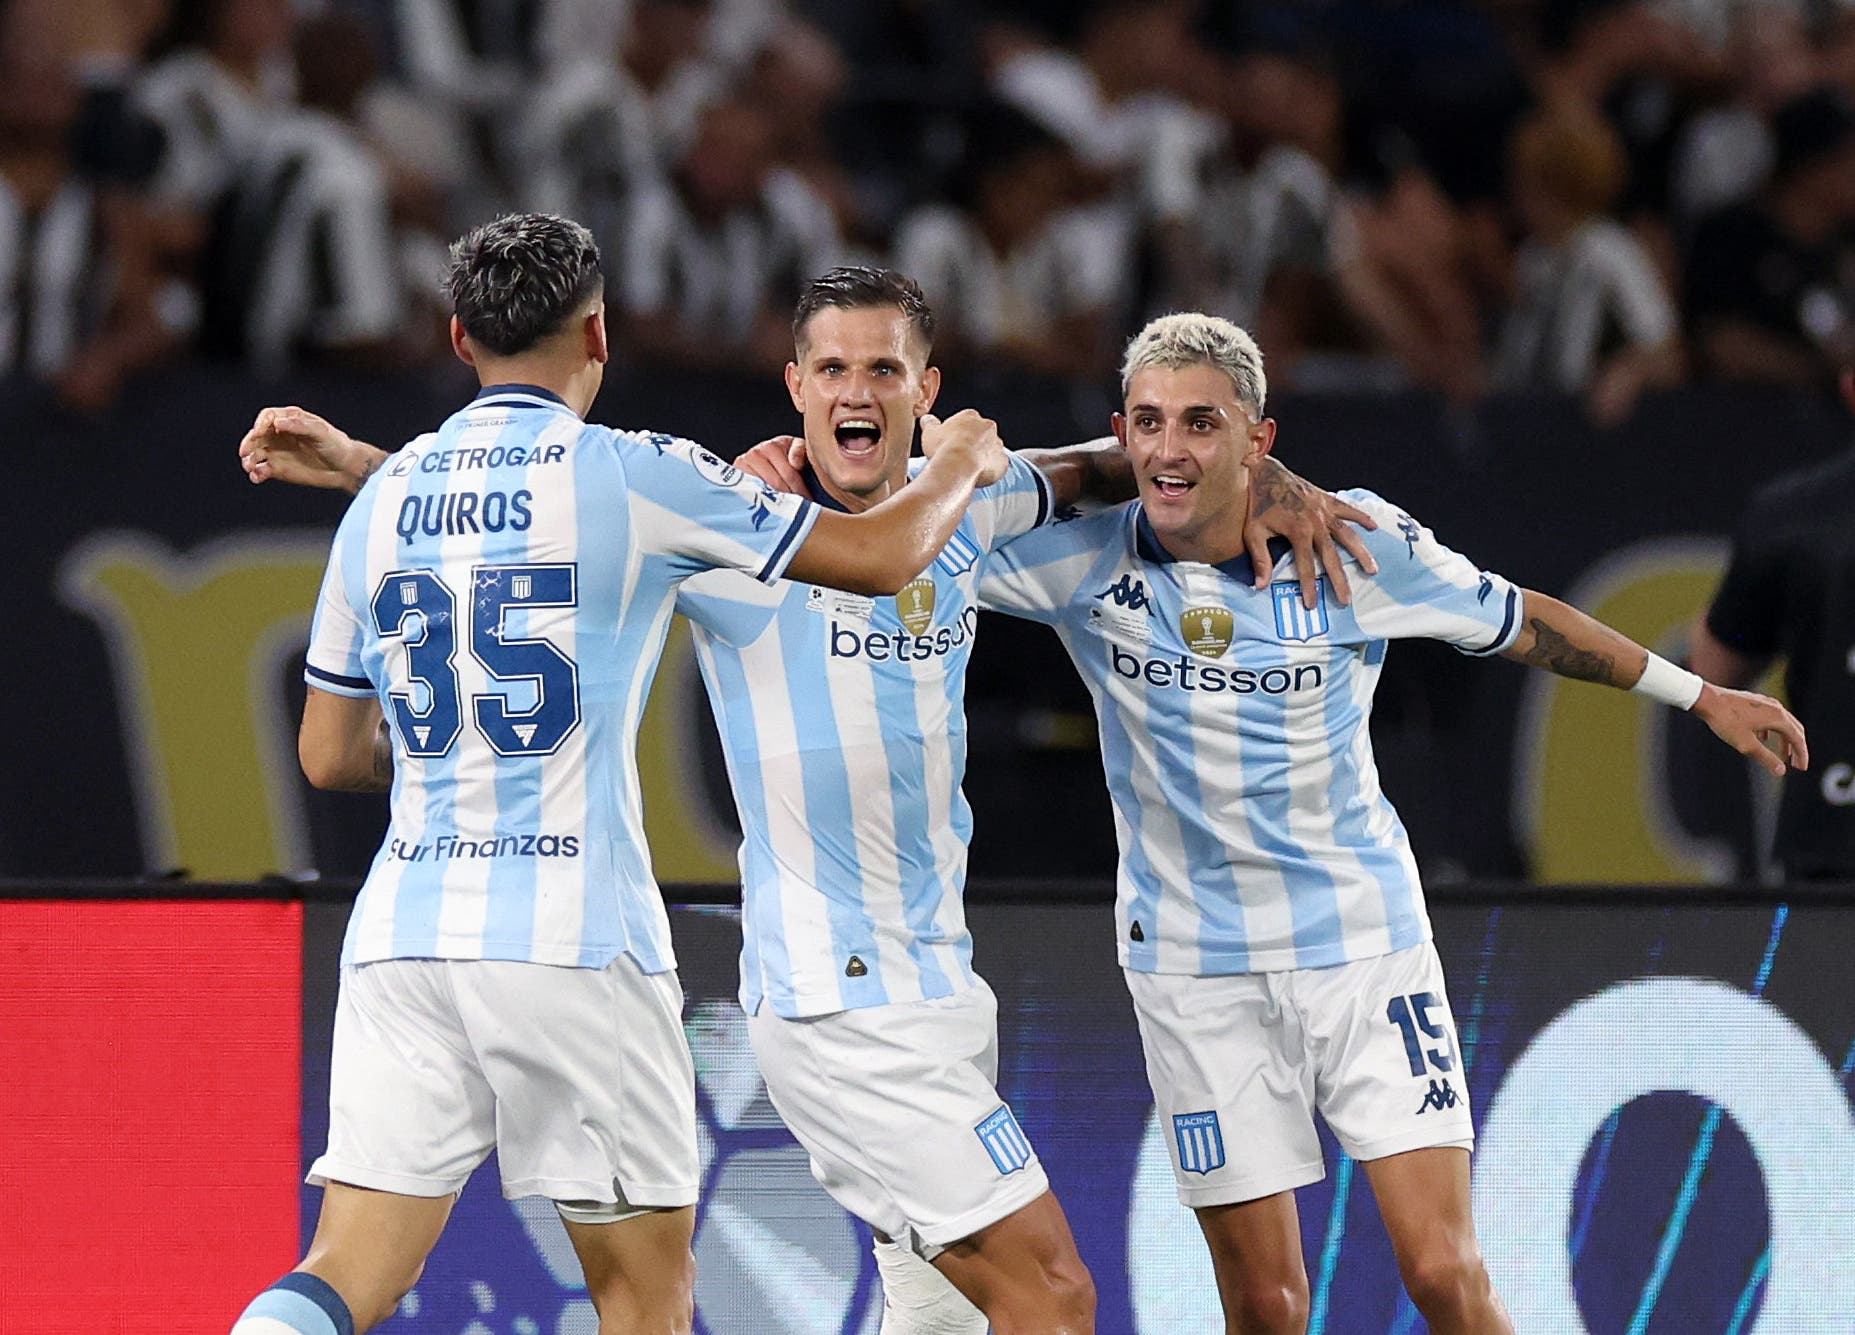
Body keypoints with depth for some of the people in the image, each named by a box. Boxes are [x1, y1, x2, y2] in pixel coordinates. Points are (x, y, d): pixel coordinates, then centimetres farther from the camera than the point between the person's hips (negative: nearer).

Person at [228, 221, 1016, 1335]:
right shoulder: (633, 476, -2)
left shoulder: (381, 498, 12)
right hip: (572, 940, -4)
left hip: (401, 936, 4)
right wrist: (959, 466, 24)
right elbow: (883, 557, 3)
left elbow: (330, 757, 20)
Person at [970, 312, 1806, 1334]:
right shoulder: (1084, 560, -9)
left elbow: (1522, 625, 7)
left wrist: (1700, 695, 15)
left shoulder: (1361, 542, -8)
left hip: (1364, 940, 0)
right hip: (1196, 971, 0)